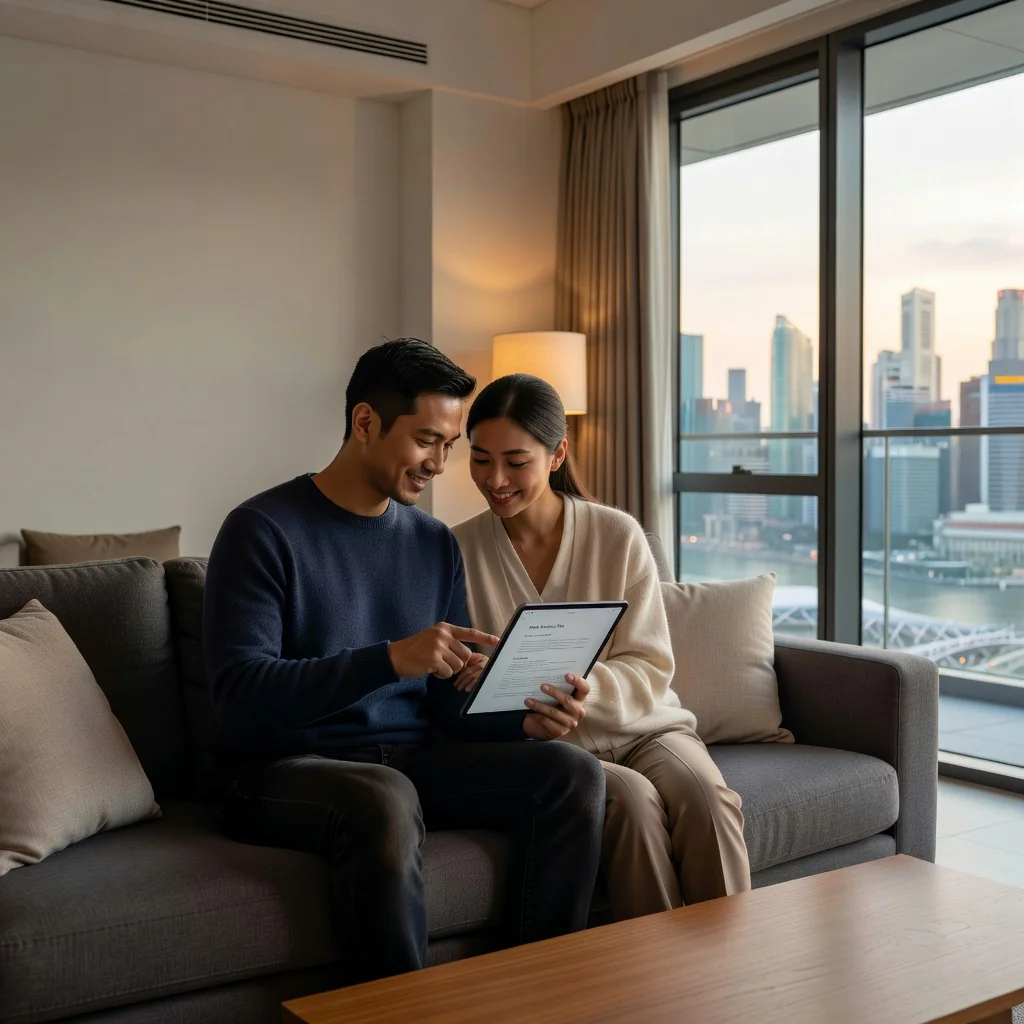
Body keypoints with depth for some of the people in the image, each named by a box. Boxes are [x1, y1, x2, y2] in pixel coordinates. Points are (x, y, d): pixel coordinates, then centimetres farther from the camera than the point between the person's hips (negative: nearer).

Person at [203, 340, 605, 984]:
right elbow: (240, 694, -20)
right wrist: (391, 659, -30)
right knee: (385, 800, -38)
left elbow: (451, 703, 11)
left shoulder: (436, 545, 11)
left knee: (573, 773, -14)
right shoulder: (264, 531, -8)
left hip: (414, 760, 6)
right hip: (288, 768, -6)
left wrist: (525, 719, -11)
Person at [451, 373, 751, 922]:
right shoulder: (458, 550, 0)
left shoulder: (619, 536, -1)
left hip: (640, 726, 1)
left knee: (704, 793, -29)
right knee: (633, 798, -31)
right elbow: (450, 690, 3)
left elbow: (649, 672, -4)